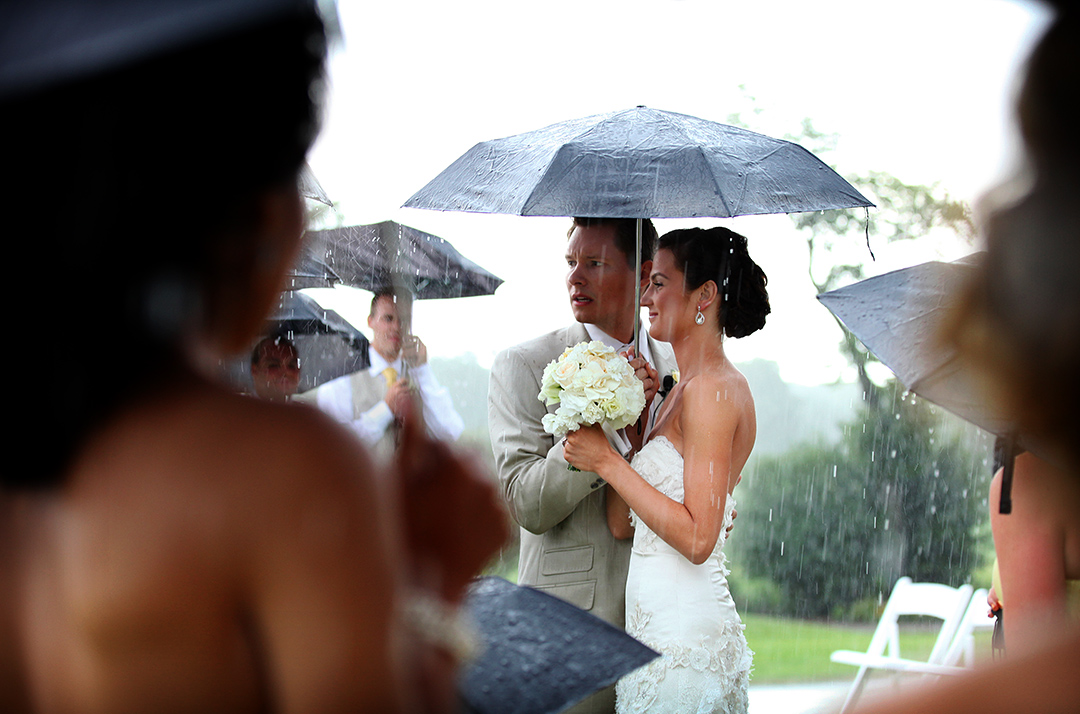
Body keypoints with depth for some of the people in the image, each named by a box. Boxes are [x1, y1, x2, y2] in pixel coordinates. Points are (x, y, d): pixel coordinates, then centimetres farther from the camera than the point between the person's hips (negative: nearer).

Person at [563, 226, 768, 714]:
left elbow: (697, 538, -21)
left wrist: (608, 462, -16)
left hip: (684, 639, -9)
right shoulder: (681, 390, 14)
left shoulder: (713, 389, -14)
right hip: (658, 630, 9)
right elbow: (621, 523, 7)